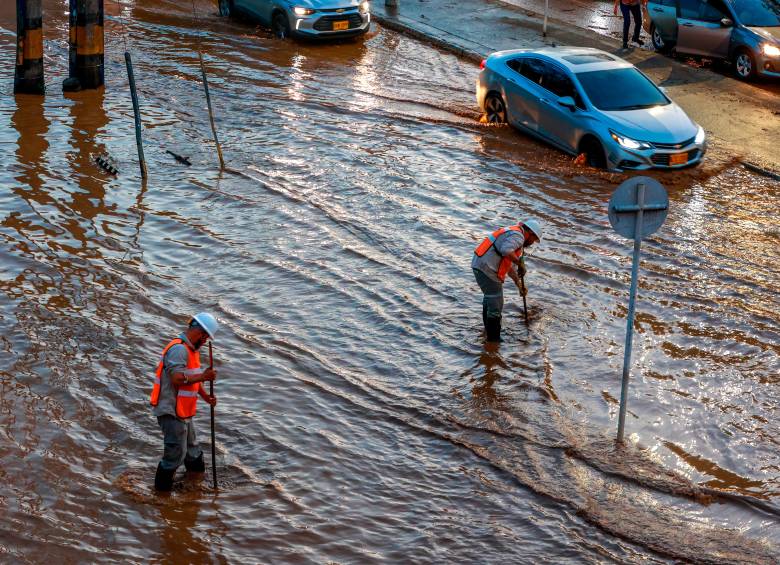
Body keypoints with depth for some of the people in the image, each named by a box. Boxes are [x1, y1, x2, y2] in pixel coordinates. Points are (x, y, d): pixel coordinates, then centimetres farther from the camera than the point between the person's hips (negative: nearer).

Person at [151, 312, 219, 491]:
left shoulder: (191, 349, 13)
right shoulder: (179, 349, -21)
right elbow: (177, 379, -30)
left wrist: (205, 396, 6)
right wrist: (203, 377, -24)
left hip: (183, 411, 10)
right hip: (171, 411, -10)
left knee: (191, 447, 25)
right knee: (176, 452, -3)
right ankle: (163, 487, 10)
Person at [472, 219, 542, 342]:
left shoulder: (512, 235, 22)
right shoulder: (517, 236, -10)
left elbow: (510, 265, 27)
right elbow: (505, 251, -31)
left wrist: (519, 284, 26)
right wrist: (520, 263, -18)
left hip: (479, 265, 10)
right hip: (487, 269, -10)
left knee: (490, 297, 29)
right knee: (496, 303, 0)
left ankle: (488, 327, 47)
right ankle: (493, 338, 8)